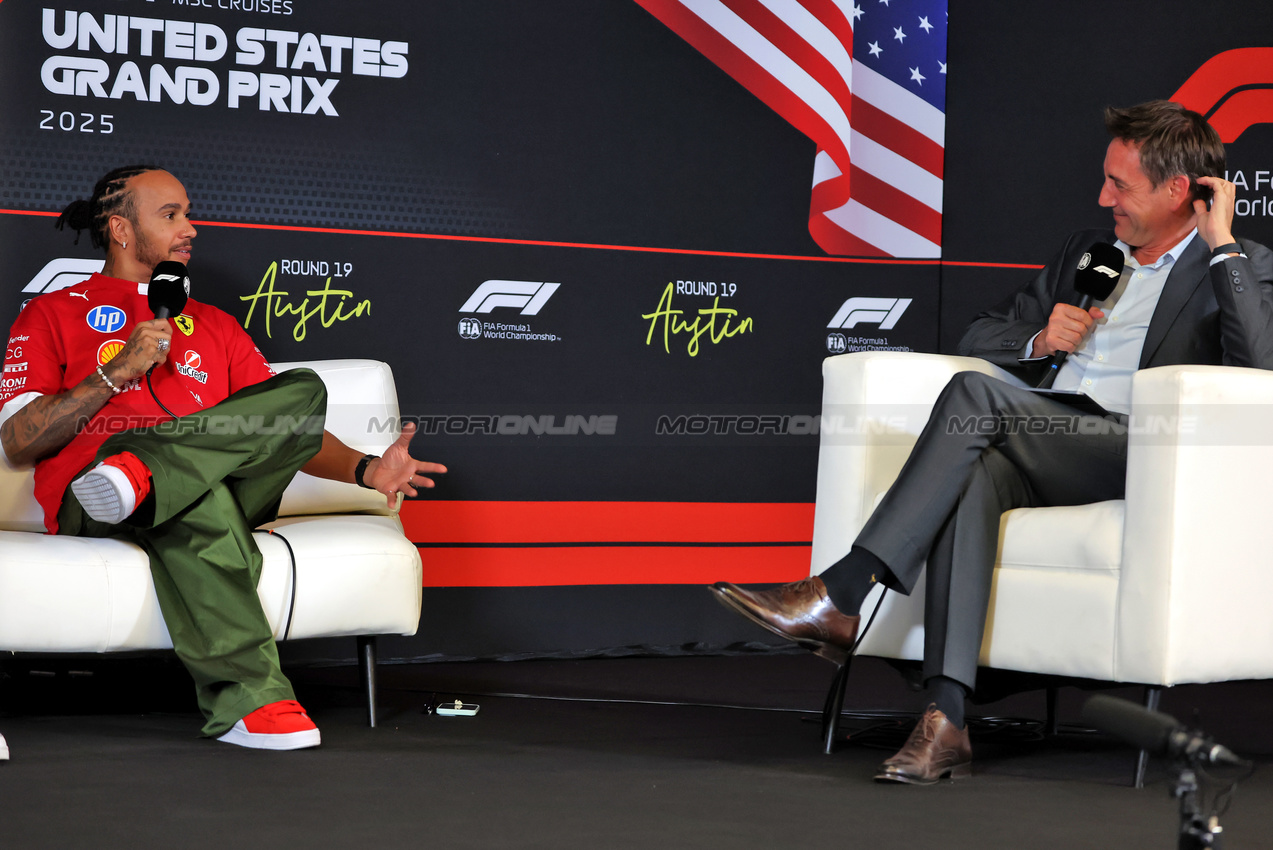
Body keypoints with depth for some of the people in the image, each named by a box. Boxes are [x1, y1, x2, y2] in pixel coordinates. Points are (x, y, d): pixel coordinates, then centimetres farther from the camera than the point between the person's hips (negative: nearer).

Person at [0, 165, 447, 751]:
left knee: (305, 391, -21)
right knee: (201, 498, -40)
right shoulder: (53, 314, 19)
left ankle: (138, 471, -37)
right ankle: (247, 699, -44)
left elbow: (288, 430, 23)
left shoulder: (215, 326, 32)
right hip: (88, 505, -4)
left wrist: (365, 470, 3)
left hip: (217, 489, 4)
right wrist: (118, 372, -3)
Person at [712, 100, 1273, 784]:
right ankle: (944, 721, -42)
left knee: (974, 393, -28)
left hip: (1143, 463, -5)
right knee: (976, 474, -33)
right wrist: (1041, 340, 7)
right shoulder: (1087, 251, 28)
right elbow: (979, 336, 29)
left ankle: (840, 597, -32)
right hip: (1045, 463, 5)